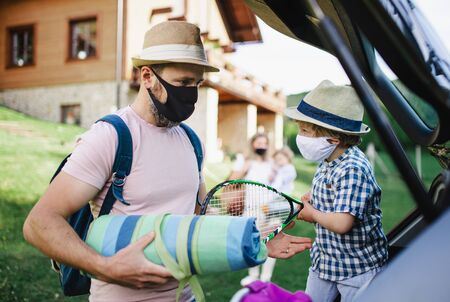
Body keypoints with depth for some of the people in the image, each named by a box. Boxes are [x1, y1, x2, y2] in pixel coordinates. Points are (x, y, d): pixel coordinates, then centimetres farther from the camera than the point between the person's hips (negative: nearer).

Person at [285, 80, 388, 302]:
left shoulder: (352, 169, -26)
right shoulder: (327, 162, 1)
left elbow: (342, 223, -34)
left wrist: (312, 214, -16)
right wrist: (311, 202, -5)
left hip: (358, 269, -8)